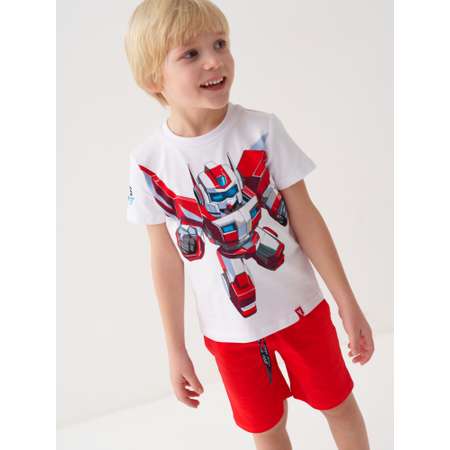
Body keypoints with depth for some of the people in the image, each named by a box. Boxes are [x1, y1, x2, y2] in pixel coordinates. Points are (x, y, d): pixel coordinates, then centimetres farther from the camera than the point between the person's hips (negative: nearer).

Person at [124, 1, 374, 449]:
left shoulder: (262, 130, -16)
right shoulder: (149, 161, -15)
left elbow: (305, 218, -8)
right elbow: (165, 258, -6)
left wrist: (348, 304, -4)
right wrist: (176, 349, 0)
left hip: (300, 307, 0)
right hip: (229, 329, 0)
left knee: (339, 404, 18)